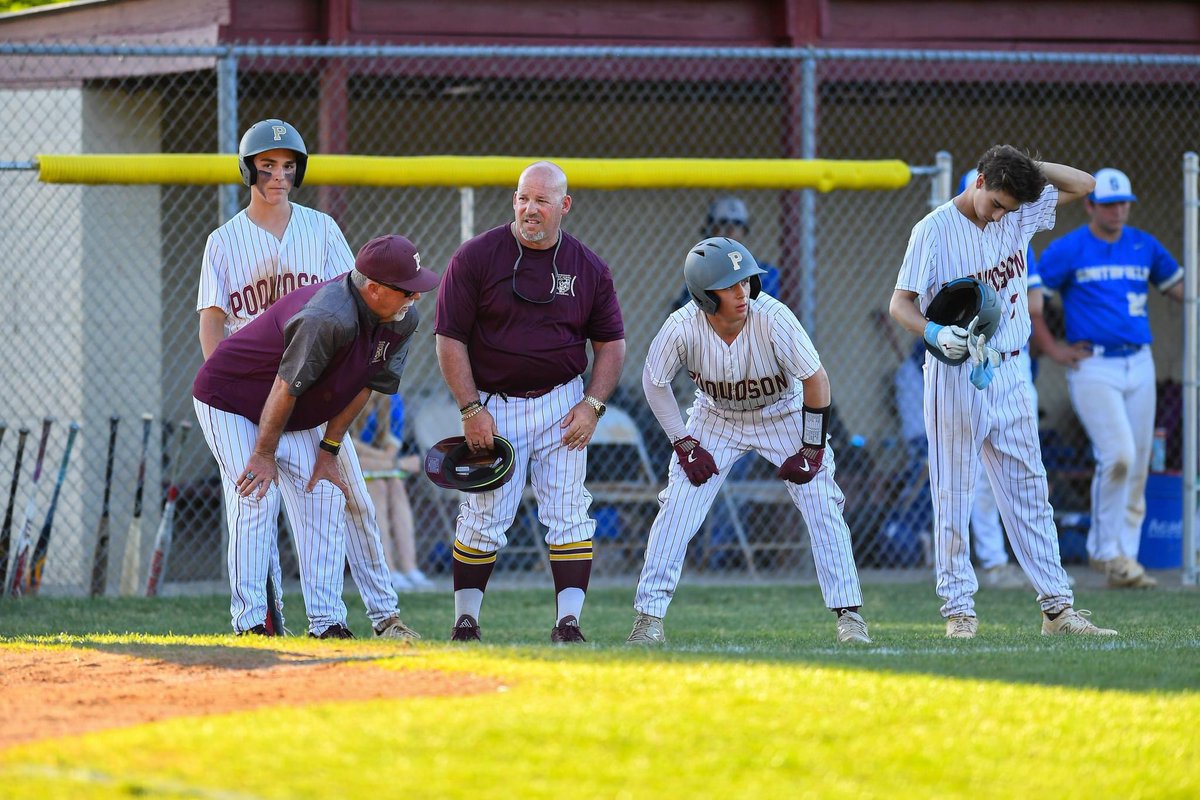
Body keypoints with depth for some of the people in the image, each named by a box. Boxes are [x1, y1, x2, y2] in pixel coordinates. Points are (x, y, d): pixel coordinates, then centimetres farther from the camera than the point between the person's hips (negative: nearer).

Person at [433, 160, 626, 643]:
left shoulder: (588, 268, 2)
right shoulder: (476, 257, -6)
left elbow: (611, 344, 10)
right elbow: (450, 339, -6)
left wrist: (592, 405, -4)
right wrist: (471, 410, -12)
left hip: (561, 404, 2)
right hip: (492, 405, -2)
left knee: (569, 517, -4)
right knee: (484, 518, -2)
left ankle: (568, 622, -2)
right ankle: (465, 622, 9)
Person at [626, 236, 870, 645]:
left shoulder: (772, 318, -33)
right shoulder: (683, 328, -29)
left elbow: (815, 380, -22)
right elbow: (654, 382, -10)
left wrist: (812, 449, -18)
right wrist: (685, 444, -10)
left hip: (784, 415, -1)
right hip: (716, 419, 1)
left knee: (824, 508, -11)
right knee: (677, 508, -9)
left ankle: (849, 615, -3)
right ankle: (649, 616, 0)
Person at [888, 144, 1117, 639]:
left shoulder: (1018, 216, 6)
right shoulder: (935, 230, -10)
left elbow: (1082, 184, 11)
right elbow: (899, 304, -12)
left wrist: (1026, 168, -3)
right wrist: (936, 334, -31)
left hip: (1008, 375, 5)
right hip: (955, 374, -5)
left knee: (1028, 489, 6)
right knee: (953, 495, -2)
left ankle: (1057, 607, 6)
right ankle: (959, 608, 4)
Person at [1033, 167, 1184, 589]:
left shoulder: (1144, 246, 11)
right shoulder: (1067, 250, -2)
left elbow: (1179, 288, 23)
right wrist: (1053, 348, -3)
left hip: (1139, 365, 5)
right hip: (1092, 367, -5)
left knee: (1137, 466, 5)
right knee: (1117, 455, -17)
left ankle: (1123, 556, 14)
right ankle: (1106, 550, -3)